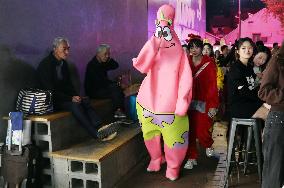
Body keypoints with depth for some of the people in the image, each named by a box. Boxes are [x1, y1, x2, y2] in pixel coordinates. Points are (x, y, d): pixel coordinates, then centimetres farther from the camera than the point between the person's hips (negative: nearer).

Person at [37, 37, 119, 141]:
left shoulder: (63, 63, 12)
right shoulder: (45, 65, -12)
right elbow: (50, 90, -17)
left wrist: (75, 96, -3)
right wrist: (71, 98, -22)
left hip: (65, 96, 7)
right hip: (52, 100, -7)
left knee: (84, 101, -23)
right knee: (74, 104, -33)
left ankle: (100, 127, -40)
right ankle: (96, 133, -40)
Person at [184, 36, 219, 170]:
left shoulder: (209, 63, -2)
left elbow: (213, 85, -6)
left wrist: (213, 105, -12)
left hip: (203, 102, -2)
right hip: (188, 102, 3)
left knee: (202, 132, -5)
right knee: (190, 132, 3)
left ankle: (208, 146, 29)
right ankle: (191, 158, 18)